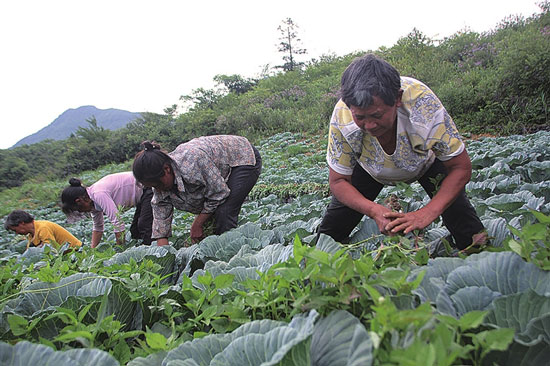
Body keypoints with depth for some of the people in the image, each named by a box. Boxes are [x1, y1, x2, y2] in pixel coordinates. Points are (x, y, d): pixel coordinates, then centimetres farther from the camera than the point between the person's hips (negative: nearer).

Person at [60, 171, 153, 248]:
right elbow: (97, 227, 18)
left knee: (144, 227, -18)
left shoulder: (99, 194, -24)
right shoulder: (92, 200, 6)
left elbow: (118, 223, -26)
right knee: (135, 231, 7)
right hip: (142, 196, 10)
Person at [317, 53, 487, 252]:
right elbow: (338, 181, -24)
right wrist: (374, 211, -42)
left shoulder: (424, 105, -41)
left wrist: (427, 214, -43)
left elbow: (461, 167, -28)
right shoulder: (342, 116, -37)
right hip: (369, 167, 1)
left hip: (425, 160, 0)